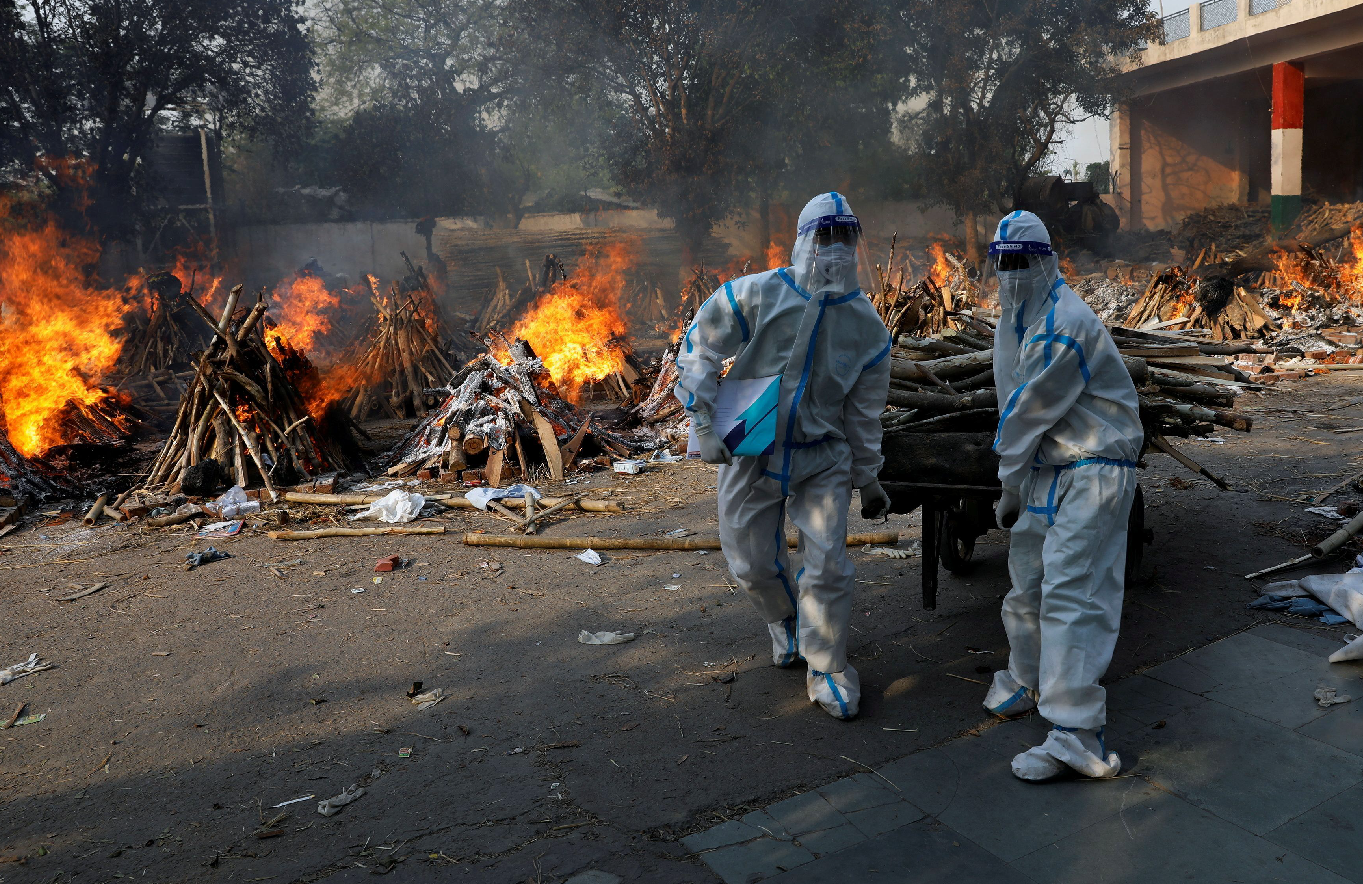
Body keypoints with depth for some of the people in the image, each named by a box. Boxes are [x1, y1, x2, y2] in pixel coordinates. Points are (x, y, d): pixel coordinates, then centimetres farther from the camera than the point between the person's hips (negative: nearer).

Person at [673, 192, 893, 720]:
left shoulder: (867, 327, -4)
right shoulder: (755, 296, -14)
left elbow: (864, 412, 6)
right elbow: (699, 351, -6)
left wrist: (868, 479, 11)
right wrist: (703, 425, -11)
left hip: (823, 459, 1)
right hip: (750, 454, 0)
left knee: (828, 564, -4)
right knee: (752, 564, 11)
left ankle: (827, 669, 17)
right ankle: (785, 619, 45)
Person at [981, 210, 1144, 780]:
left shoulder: (1064, 326, -21)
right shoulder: (1013, 320, 12)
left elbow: (1030, 412, -16)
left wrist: (1010, 487, -8)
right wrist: (1014, 479, 10)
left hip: (1093, 470, -9)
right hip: (1048, 469, 9)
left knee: (1071, 593, -15)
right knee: (1027, 579, 17)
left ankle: (1077, 736, -13)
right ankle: (1028, 680, 39)